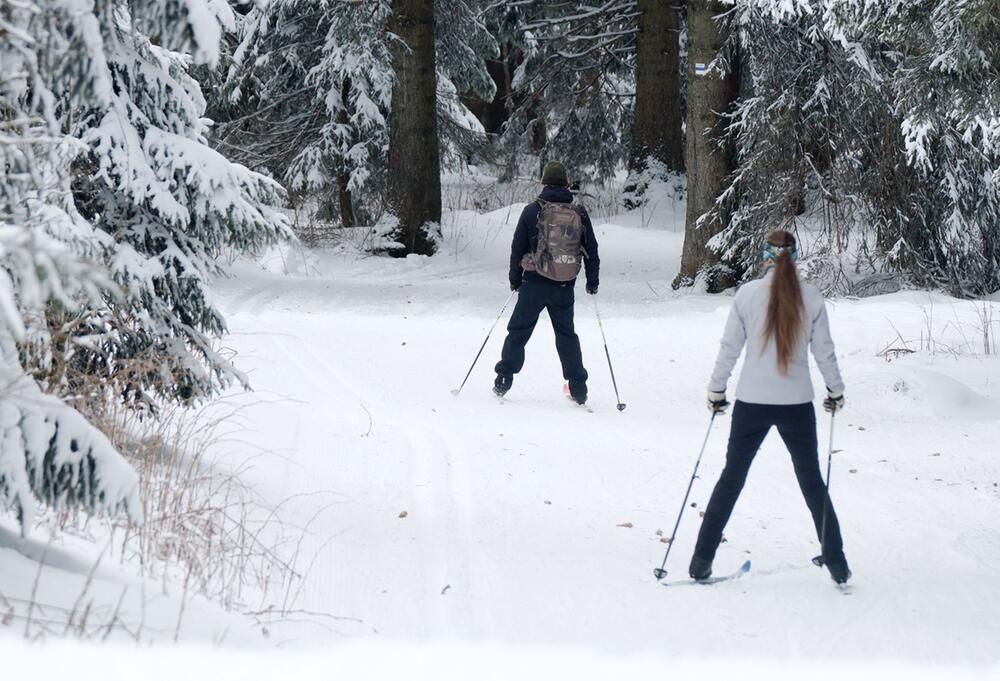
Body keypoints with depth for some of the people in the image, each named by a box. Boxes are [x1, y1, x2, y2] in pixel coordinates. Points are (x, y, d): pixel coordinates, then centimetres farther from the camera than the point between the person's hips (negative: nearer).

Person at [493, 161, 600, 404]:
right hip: (565, 286, 2)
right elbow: (591, 250, 8)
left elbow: (518, 247, 1)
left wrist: (515, 278, 13)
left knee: (518, 331, 9)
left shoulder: (532, 210, -3)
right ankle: (578, 387, 10)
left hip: (534, 283, -2)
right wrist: (593, 281, 19)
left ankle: (503, 380, 5)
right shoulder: (579, 213, 2)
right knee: (566, 334, 12)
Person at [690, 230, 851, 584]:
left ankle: (702, 561, 9)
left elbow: (729, 347, -2)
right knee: (812, 482, 14)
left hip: (752, 402, 0)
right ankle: (836, 564, 16)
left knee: (731, 479, 11)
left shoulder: (748, 293, -6)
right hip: (797, 404, 0)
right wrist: (835, 391, 15)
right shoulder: (811, 297, -5)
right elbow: (824, 351, 1)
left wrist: (716, 390, 10)